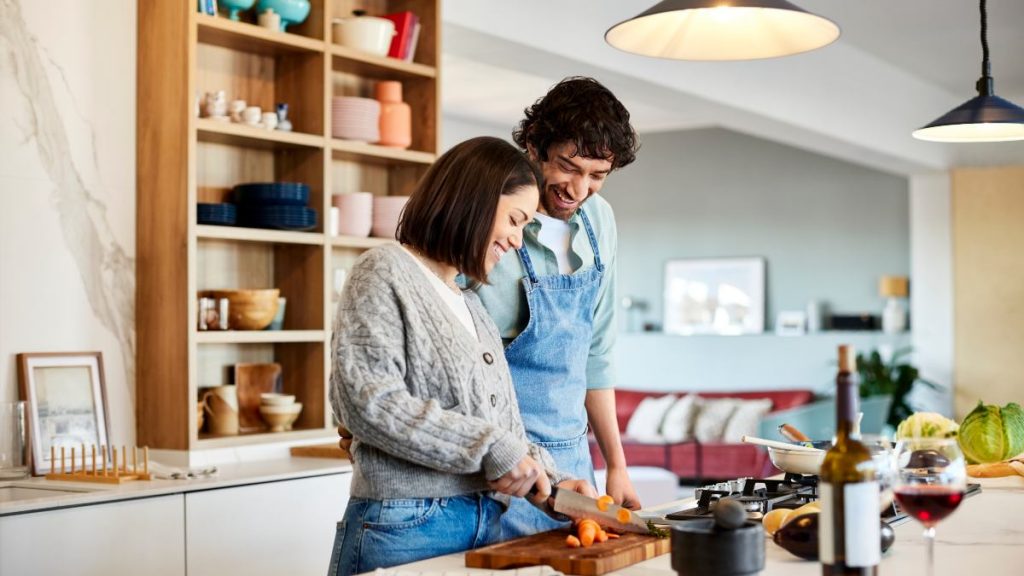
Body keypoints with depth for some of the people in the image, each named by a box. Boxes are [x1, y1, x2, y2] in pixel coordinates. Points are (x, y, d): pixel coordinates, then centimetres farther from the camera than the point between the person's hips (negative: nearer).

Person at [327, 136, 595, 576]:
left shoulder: (471, 306, 18)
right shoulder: (385, 273, -5)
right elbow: (366, 400, -18)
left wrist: (550, 480, 3)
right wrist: (490, 448, -18)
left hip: (485, 524, 7)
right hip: (404, 529, -7)